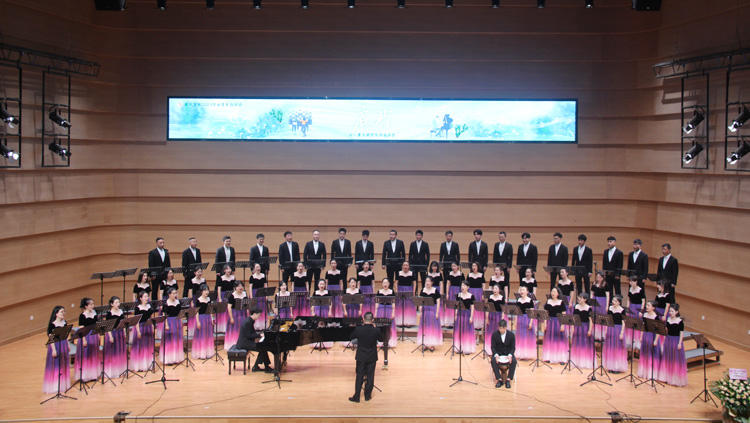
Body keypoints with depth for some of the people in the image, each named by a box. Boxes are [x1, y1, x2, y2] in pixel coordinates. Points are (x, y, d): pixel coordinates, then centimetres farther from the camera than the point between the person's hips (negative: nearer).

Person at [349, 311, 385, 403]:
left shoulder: (358, 329, -16)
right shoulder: (376, 330, -16)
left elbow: (351, 337, 3)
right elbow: (381, 339, 3)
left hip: (361, 357, 0)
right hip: (372, 357, 0)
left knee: (359, 376, 9)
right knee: (370, 376, 12)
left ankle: (356, 397, 11)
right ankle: (367, 396, 21)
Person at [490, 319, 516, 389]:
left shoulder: (511, 335, -5)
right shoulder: (495, 334, -6)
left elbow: (513, 347, -2)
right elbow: (493, 347, -4)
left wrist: (510, 355, -24)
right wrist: (496, 355, -25)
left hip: (508, 353, 0)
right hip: (498, 353, 0)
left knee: (514, 361, -31)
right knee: (493, 361, -32)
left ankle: (508, 379, -24)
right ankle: (499, 379, -26)